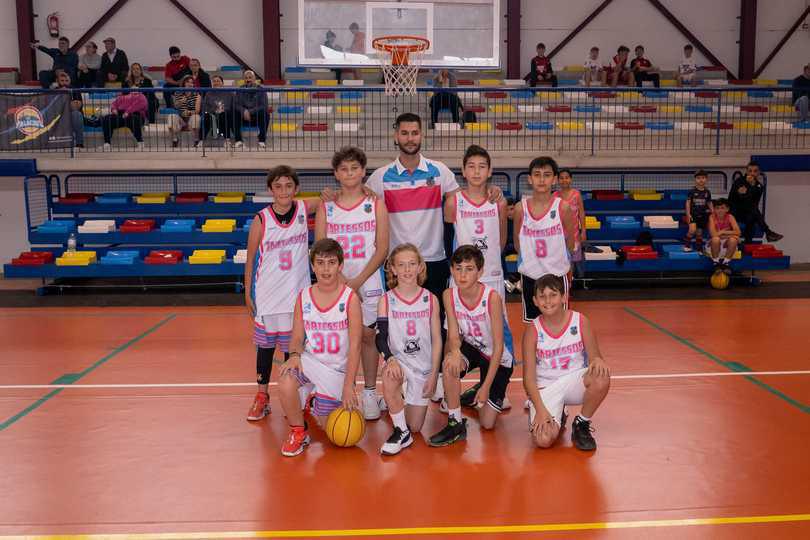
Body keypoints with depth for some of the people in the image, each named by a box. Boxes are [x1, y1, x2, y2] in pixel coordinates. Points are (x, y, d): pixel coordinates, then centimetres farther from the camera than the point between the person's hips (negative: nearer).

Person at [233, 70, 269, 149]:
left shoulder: (261, 89, -5)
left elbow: (264, 106, -14)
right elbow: (236, 104, -5)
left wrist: (250, 112, -26)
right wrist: (244, 111, -26)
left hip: (257, 117, -2)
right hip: (244, 117, 2)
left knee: (265, 114, -32)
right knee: (234, 114, -26)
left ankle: (262, 140, -22)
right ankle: (238, 140, -16)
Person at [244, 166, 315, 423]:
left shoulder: (304, 209, -5)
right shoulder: (261, 220, -9)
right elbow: (250, 259, -1)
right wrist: (248, 294, 0)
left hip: (297, 293, 1)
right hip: (268, 294, -1)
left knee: (293, 345, 10)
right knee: (265, 345, 10)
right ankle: (262, 396, 23)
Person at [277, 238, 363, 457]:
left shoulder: (350, 298, -12)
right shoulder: (303, 297, -2)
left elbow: (355, 345, -12)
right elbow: (297, 337, 3)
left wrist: (348, 386, -15)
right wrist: (294, 354, -22)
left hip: (338, 369, -1)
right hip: (310, 361, 2)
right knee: (286, 383, -32)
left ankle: (317, 405, 37)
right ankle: (298, 432, -6)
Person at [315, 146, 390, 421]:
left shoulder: (375, 204, 0)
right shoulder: (326, 207, 4)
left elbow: (382, 249, -4)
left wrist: (357, 280, -12)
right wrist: (342, 282, -11)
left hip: (368, 282, -1)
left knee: (367, 335, 3)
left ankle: (370, 393, 14)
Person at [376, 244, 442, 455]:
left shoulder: (430, 300, -1)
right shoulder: (386, 301, -4)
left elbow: (436, 340, 1)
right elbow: (381, 337, -9)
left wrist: (433, 374, -5)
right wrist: (390, 359, -29)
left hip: (423, 366, 1)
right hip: (398, 361, -1)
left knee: (415, 427, 1)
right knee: (389, 378, -39)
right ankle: (401, 432, -17)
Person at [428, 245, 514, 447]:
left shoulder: (492, 297, -27)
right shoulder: (449, 295, -16)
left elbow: (498, 345, -23)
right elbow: (453, 334, -17)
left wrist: (487, 385, -23)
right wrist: (454, 351, -43)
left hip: (497, 358, -2)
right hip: (470, 348, 3)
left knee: (487, 423, -2)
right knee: (450, 364, -35)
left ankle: (482, 393, 33)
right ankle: (455, 423, -18)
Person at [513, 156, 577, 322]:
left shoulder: (563, 207, -9)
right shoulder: (520, 208, -6)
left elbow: (570, 244, 1)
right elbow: (517, 244, 6)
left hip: (557, 275, -1)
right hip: (530, 275, 1)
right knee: (532, 324, 12)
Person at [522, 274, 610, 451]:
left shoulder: (580, 322, -5)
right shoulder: (533, 331, -8)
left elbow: (595, 357, -4)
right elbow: (529, 377, -9)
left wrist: (598, 361, -30)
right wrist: (540, 409, -21)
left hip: (575, 382, 1)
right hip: (545, 389, -1)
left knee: (601, 377, -34)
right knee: (543, 440, -26)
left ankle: (582, 425, -5)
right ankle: (557, 417, 14)